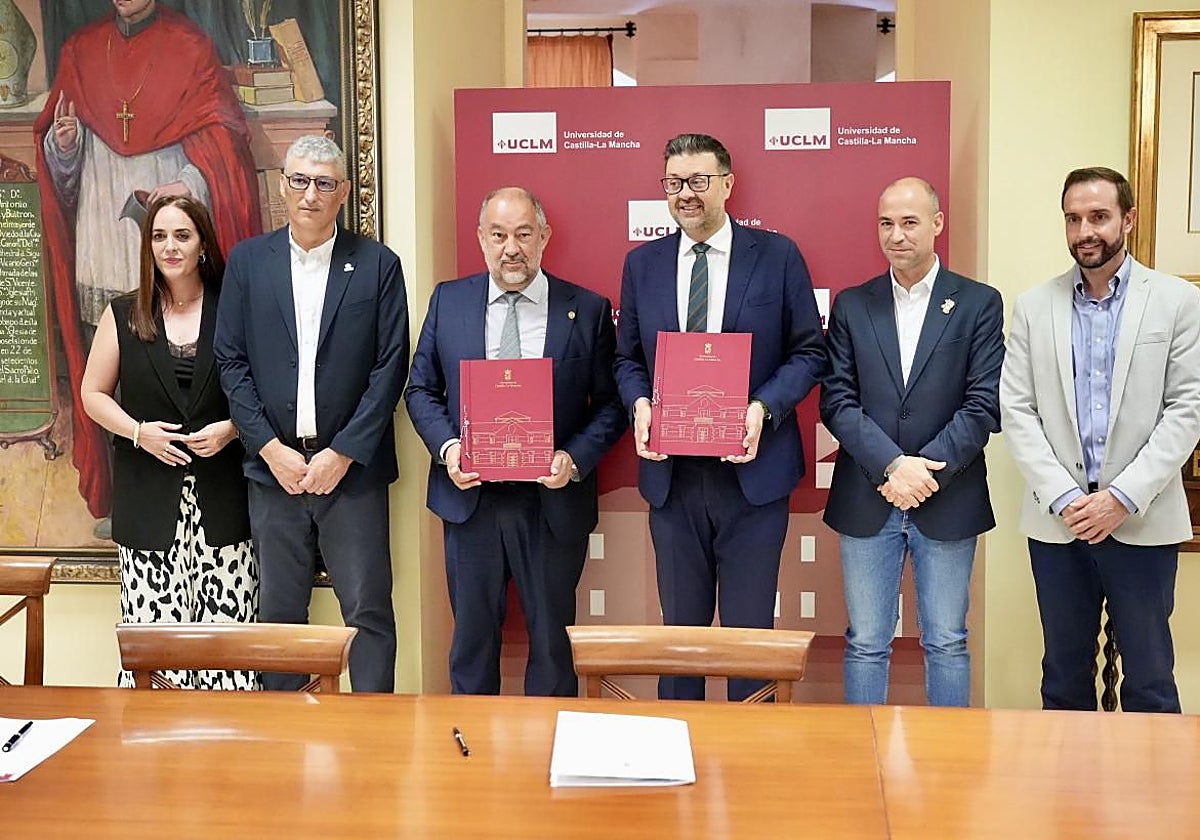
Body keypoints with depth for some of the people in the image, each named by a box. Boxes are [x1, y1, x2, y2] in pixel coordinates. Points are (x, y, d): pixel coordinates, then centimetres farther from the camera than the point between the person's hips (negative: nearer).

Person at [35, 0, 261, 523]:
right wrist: (63, 144, -8)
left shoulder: (190, 49, 3)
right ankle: (117, 497, 16)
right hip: (101, 253, 3)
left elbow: (220, 140, -4)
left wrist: (192, 184, -23)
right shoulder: (80, 51, 14)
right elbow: (58, 164, 15)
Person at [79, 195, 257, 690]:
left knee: (228, 624, -5)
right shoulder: (123, 315, 9)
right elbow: (94, 393, 12)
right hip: (149, 497, 1)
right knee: (151, 630, -2)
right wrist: (139, 432, -5)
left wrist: (232, 428, -11)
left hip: (222, 495, -1)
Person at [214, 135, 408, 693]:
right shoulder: (247, 261, 7)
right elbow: (231, 362, 4)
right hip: (274, 465, 2)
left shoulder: (378, 264, 1)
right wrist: (271, 448, -6)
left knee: (369, 610, 0)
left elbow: (391, 367, -3)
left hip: (351, 467, -2)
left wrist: (343, 453, -9)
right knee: (280, 611, 10)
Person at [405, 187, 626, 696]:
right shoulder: (448, 300, 6)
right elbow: (421, 389, 9)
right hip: (470, 499, 2)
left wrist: (575, 458, -16)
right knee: (472, 636, 14)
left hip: (553, 503, -1)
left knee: (552, 640, 10)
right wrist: (446, 446, -9)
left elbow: (610, 404, 1)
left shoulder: (588, 310, -1)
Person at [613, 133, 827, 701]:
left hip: (753, 469, -2)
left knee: (749, 628, 7)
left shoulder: (777, 256, 0)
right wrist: (640, 404, -8)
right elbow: (627, 357, 13)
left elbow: (809, 352, 0)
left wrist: (763, 408, -16)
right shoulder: (642, 264, 8)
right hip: (672, 474, 3)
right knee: (680, 624, 13)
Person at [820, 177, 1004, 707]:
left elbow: (984, 405, -5)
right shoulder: (851, 306, 6)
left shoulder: (979, 303, 1)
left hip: (948, 501, -1)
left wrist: (925, 470, -13)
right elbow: (837, 401, -2)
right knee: (866, 643, 8)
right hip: (866, 503, 1)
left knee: (946, 642, 9)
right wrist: (893, 466, -14)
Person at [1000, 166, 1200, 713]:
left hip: (1143, 521, -1)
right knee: (1064, 677, 12)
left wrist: (1124, 497, -12)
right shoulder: (1034, 307, 6)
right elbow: (1016, 410, 1)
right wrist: (1063, 497, -9)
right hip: (1056, 522, 2)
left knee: (1149, 681, 6)